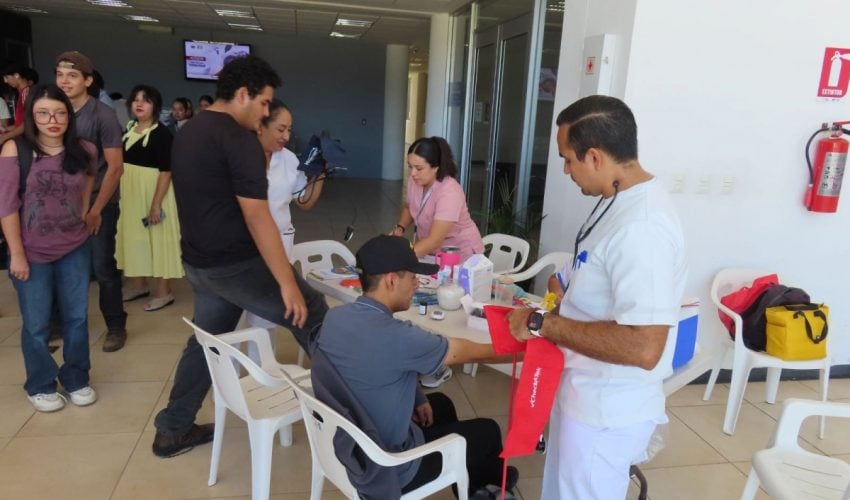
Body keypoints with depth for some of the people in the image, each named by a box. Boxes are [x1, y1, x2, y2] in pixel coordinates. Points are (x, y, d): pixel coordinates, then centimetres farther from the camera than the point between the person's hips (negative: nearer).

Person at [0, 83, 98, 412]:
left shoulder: (82, 151, -3)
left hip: (75, 249, 3)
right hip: (32, 253, -3)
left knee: (77, 318, 11)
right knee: (36, 325, 9)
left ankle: (76, 380, 30)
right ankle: (40, 386, 29)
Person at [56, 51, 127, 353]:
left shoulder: (102, 116, -11)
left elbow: (116, 167, -12)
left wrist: (96, 209, -12)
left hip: (99, 204, -4)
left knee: (102, 268, 1)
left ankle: (116, 326, 16)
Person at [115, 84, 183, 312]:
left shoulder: (161, 133, -15)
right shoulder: (129, 130, 8)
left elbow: (166, 171, -19)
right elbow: (122, 163, 16)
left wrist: (156, 204, -22)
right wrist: (119, 193, 14)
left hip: (153, 191, -8)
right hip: (130, 191, 8)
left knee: (158, 237, 0)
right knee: (134, 235, 16)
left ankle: (164, 291, 11)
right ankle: (138, 284, 31)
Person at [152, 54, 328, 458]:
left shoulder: (188, 132, 11)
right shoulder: (239, 139, -18)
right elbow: (257, 218, -24)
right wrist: (288, 283, -22)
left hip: (198, 262, 9)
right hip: (235, 265, -9)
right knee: (313, 316, 4)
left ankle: (172, 431, 30)